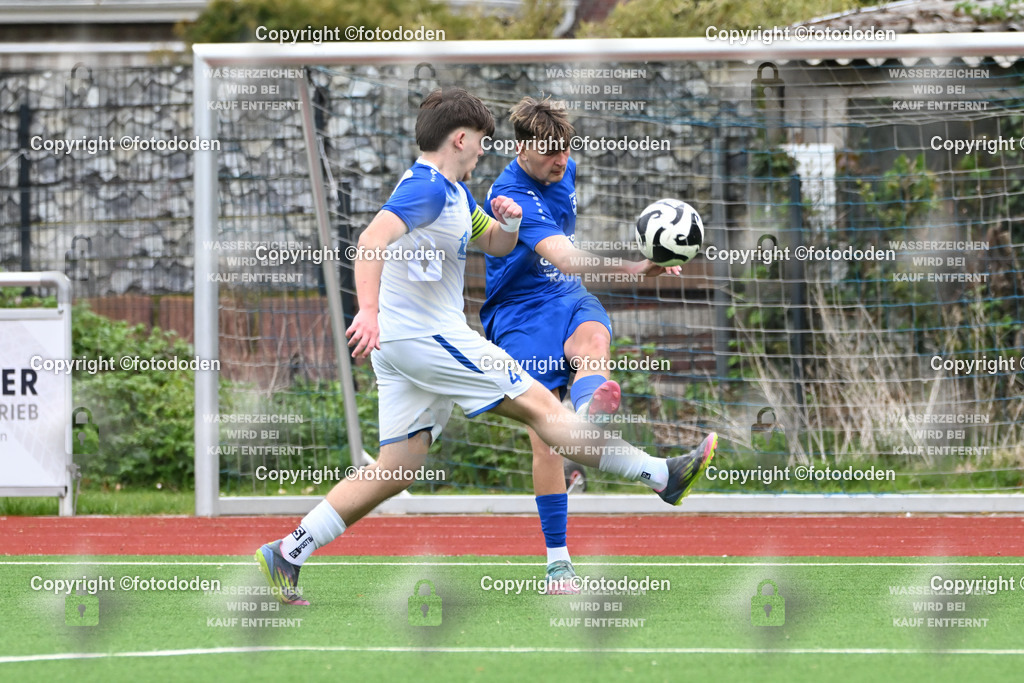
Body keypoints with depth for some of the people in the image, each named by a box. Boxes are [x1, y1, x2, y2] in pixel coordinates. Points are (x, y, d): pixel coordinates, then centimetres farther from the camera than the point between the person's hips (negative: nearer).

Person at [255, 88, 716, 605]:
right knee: (538, 405, -6)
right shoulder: (427, 187, -15)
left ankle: (289, 553, 1)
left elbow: (496, 245, 27)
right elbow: (372, 239, -29)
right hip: (424, 335, -10)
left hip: (401, 345, 10)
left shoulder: (454, 192, 17)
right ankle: (662, 476, -3)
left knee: (399, 466, 5)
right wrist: (368, 311, -43)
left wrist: (509, 222, 2)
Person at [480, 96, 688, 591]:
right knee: (544, 436, -13)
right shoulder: (512, 196, -21)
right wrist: (633, 267, -45)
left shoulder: (564, 172, 6)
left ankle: (588, 412, -70)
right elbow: (565, 257, -34)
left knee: (593, 340, -33)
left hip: (568, 298, 5)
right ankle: (557, 560, -6)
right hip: (518, 314, -5)